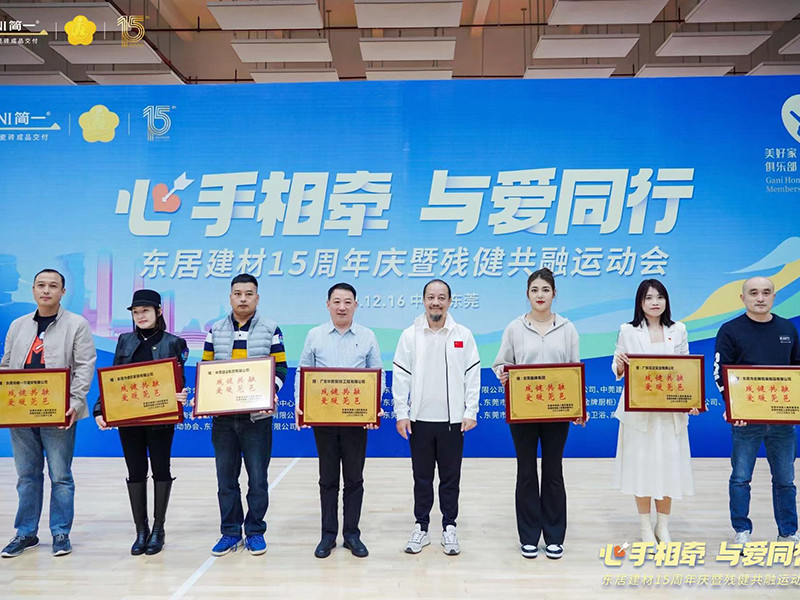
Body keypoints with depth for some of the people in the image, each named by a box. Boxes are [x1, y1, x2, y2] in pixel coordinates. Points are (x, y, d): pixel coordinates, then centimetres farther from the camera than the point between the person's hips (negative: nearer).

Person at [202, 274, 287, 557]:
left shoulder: (270, 330, 2)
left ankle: (255, 532, 19)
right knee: (226, 478, 9)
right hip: (222, 415, 3)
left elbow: (280, 368, 1)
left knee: (258, 478, 4)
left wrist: (270, 392, -16)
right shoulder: (216, 330, 10)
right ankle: (230, 533, 23)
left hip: (257, 415, -2)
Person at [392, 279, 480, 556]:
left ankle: (449, 528, 23)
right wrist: (401, 414, -4)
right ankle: (421, 527, 24)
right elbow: (400, 376, 0)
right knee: (422, 477, 11)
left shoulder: (464, 335, 0)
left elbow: (472, 375, 1)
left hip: (453, 419, 0)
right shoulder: (410, 335, 0)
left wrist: (470, 413, -4)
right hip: (420, 419, 0)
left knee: (450, 477, 10)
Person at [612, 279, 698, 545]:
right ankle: (645, 527, 19)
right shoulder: (627, 331, -2)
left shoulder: (678, 330, 5)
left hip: (671, 411, 2)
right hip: (638, 410, -2)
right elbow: (618, 371, 2)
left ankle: (663, 526, 24)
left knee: (669, 465, 7)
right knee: (641, 464, 4)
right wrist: (619, 363, -21)